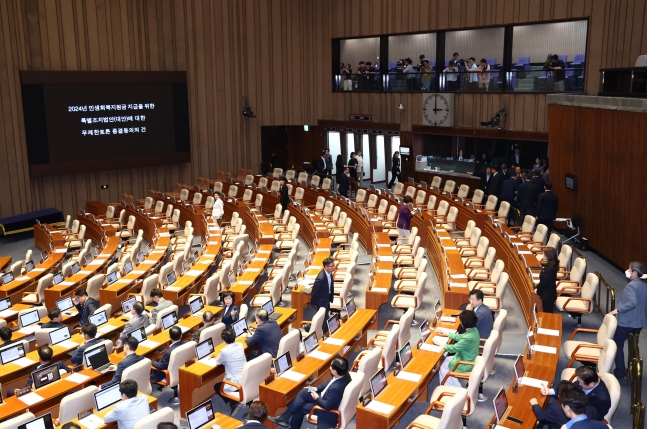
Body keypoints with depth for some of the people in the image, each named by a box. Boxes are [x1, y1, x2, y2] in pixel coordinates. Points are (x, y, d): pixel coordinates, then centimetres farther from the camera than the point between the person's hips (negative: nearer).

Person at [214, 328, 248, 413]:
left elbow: (217, 362, 3)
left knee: (216, 386, 23)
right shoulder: (240, 345, 0)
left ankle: (233, 403, 9)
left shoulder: (224, 351, -18)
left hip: (236, 384, -7)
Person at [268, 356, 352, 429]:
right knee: (303, 392, 5)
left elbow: (328, 406, -29)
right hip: (327, 397, 8)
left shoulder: (336, 388, -40)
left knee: (299, 406, 3)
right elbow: (330, 382, 5)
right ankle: (284, 418, 14)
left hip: (327, 409, -8)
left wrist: (317, 398, -13)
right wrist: (317, 388, 1)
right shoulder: (345, 374, -16)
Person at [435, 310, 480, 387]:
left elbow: (453, 348, -23)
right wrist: (447, 333, 17)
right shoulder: (473, 330, -6)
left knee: (443, 367, 9)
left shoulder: (468, 337, -34)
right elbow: (460, 337, 13)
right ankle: (456, 387, 27)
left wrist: (440, 343, -10)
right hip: (470, 360, 9)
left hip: (466, 365, -9)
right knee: (446, 360, 21)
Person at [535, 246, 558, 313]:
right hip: (547, 293, 9)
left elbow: (544, 282, -22)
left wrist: (538, 290, -9)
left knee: (547, 312, 3)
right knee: (547, 312, 19)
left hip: (548, 295, -9)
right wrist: (538, 287, 7)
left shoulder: (550, 268, -26)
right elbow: (543, 280, 13)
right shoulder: (548, 265, 4)